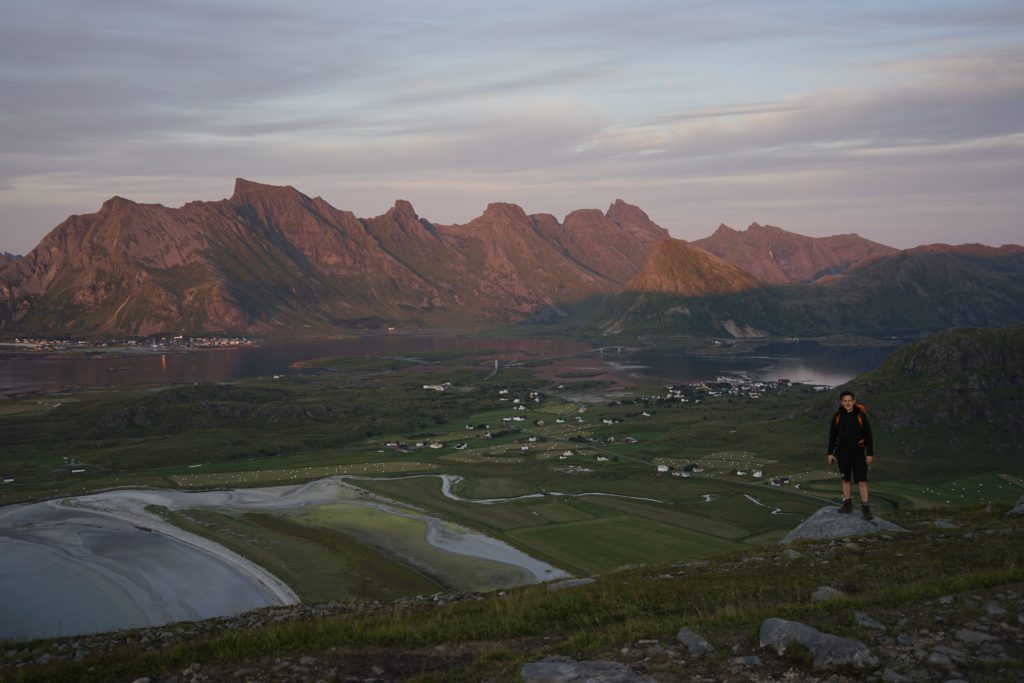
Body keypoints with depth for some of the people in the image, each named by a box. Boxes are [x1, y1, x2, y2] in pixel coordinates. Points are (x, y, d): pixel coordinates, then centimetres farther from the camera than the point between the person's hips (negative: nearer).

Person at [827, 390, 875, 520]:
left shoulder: (860, 415, -9)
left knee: (862, 481, -7)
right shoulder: (837, 416, -2)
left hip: (858, 452, -3)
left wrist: (870, 453, -7)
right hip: (842, 453, 3)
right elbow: (832, 435, 6)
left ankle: (866, 509, -6)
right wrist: (830, 453, 5)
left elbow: (868, 435, -5)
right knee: (845, 479, 12)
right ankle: (848, 504, 23)